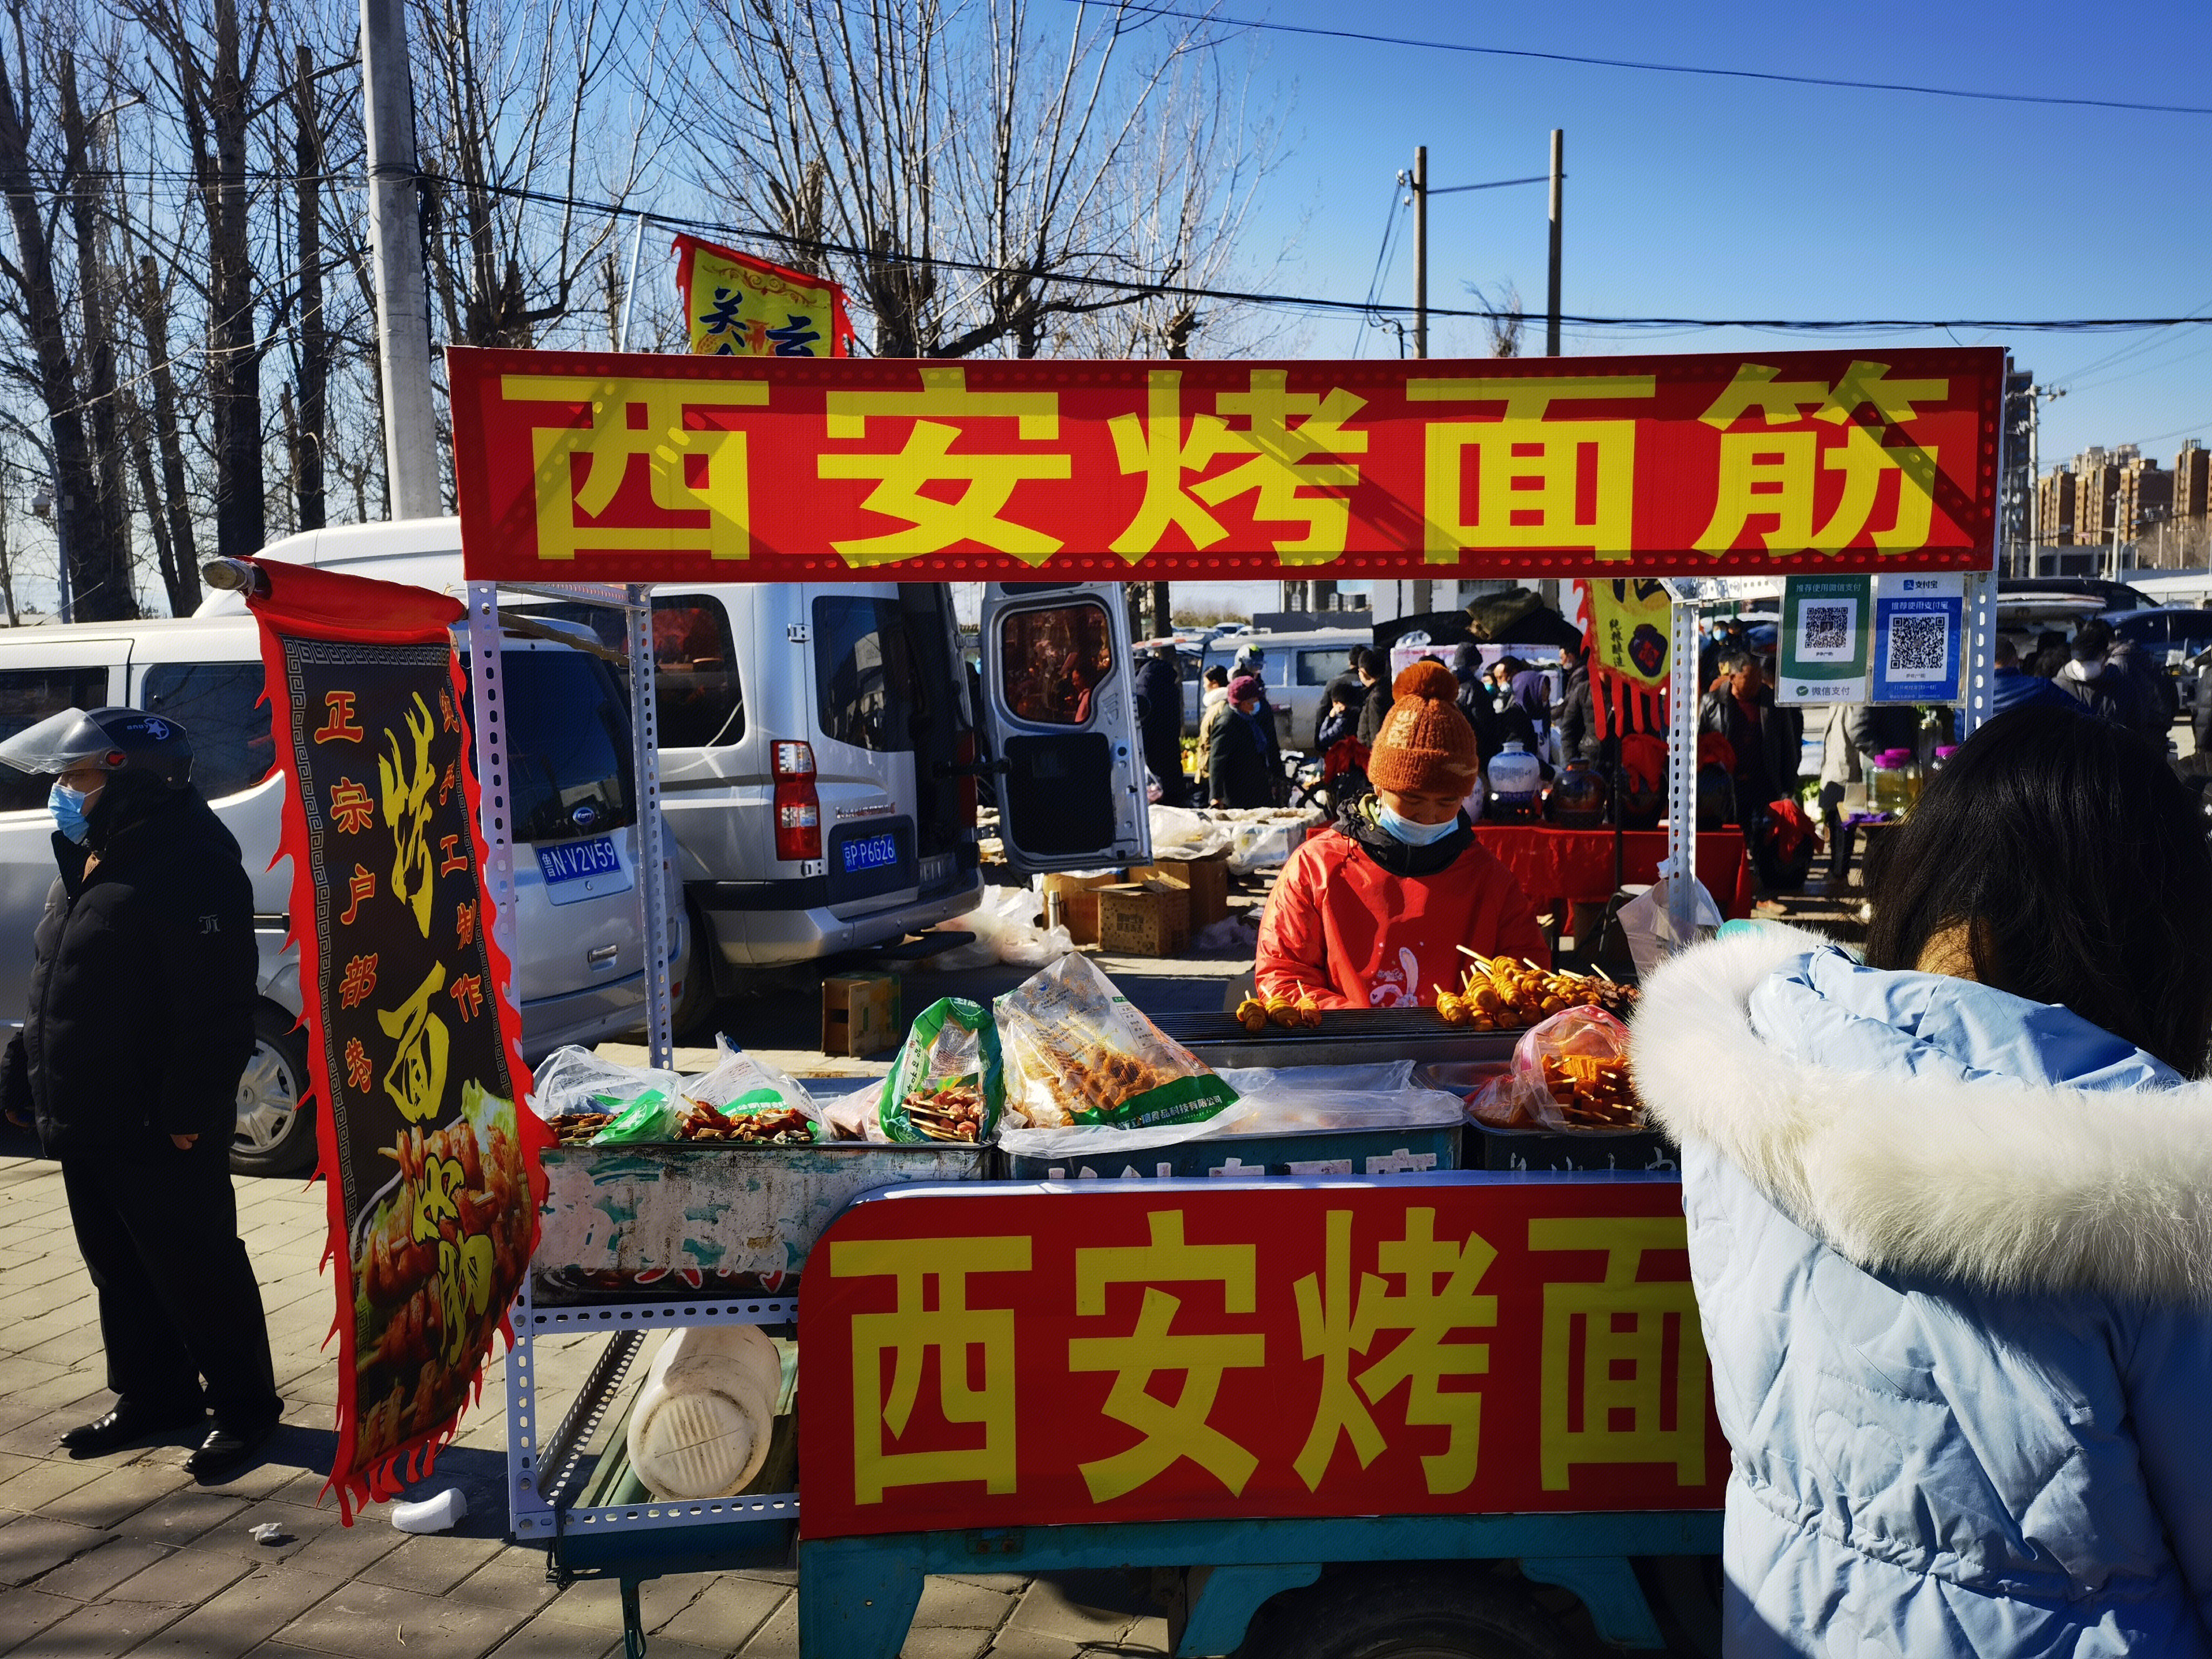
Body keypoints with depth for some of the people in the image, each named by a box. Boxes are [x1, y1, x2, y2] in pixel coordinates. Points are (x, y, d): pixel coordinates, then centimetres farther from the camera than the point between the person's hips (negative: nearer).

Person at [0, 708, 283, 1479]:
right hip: (85, 1121, 10)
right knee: (119, 1270, 19)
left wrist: (188, 1113, -24)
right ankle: (153, 1393, 33)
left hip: (158, 1132, -10)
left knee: (195, 1270, 1)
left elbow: (213, 1007, -24)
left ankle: (244, 1404, 14)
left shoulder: (190, 867, -20)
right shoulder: (90, 861, 12)